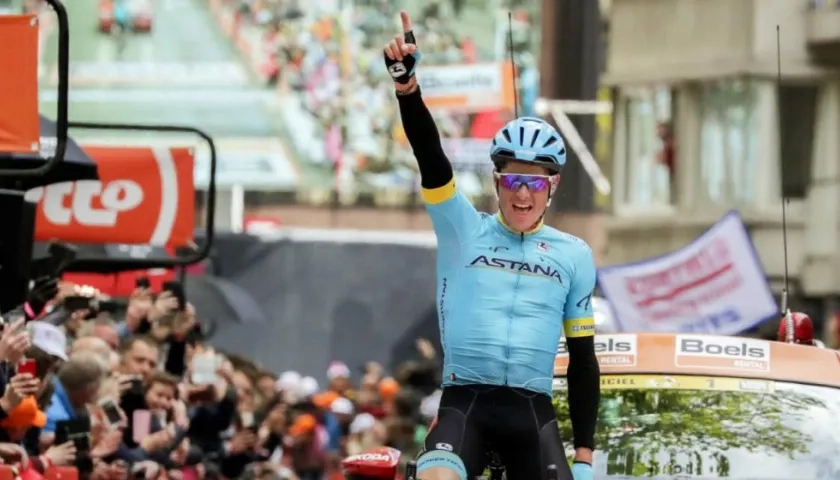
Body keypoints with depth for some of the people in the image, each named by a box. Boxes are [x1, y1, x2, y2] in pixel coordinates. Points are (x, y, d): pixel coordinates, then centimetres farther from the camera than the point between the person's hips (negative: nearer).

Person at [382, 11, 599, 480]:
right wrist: (407, 85, -28)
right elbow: (432, 158, -10)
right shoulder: (464, 229, 6)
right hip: (465, 400, -2)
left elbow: (582, 358, 13)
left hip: (532, 410, 2)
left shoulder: (573, 255, 10)